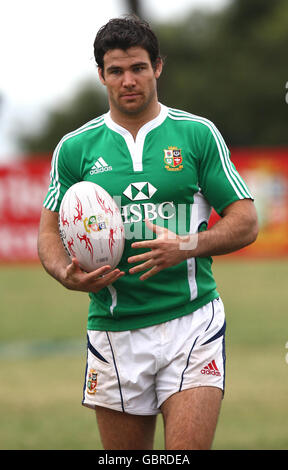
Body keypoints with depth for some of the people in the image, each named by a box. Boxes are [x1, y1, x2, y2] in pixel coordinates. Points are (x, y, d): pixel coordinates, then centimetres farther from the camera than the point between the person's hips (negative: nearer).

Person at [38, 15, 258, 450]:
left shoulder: (198, 135, 3)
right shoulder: (75, 148, 7)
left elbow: (245, 222, 3)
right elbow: (50, 231, 12)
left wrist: (188, 245, -15)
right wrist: (68, 275, -10)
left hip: (192, 320, -2)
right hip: (114, 329, 2)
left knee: (189, 448, -15)